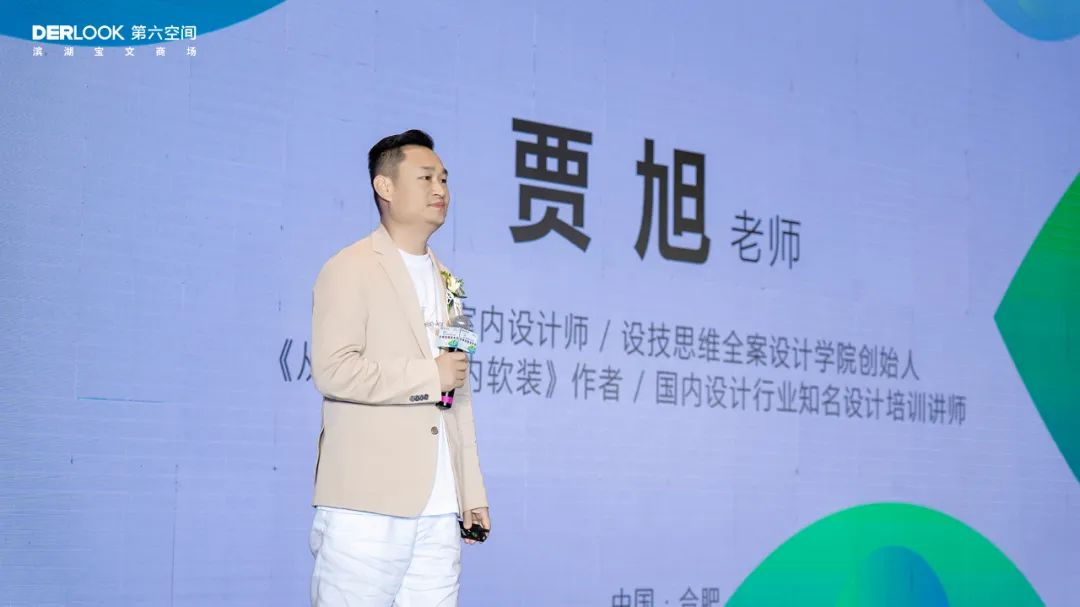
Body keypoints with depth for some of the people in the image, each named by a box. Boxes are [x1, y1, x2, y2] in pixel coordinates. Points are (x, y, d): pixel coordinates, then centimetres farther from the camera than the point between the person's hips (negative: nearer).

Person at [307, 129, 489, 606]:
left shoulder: (446, 283, 22)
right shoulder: (350, 271, -2)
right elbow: (333, 370, -15)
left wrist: (472, 493, 17)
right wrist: (429, 374, -9)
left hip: (439, 511, 7)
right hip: (366, 506, -6)